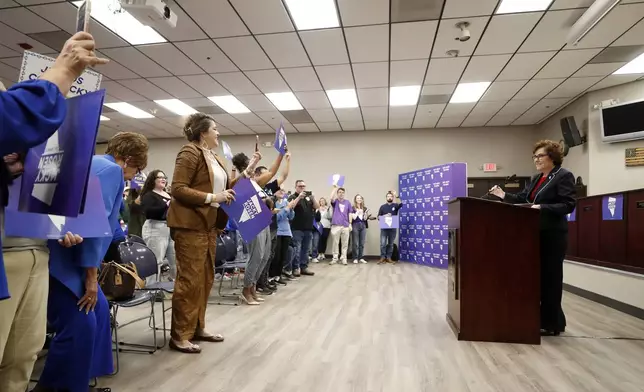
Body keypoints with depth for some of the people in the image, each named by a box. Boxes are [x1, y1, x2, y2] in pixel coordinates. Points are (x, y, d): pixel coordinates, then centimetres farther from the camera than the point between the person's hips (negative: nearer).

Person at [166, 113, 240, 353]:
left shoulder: (215, 158, 19)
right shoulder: (190, 152, -8)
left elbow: (227, 188, 18)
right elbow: (178, 189, -16)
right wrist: (211, 198, -21)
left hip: (209, 225, 9)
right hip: (190, 225, -9)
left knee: (205, 278, 13)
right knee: (190, 280, -5)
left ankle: (197, 327, 25)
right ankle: (179, 336, 7)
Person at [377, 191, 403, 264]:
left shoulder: (395, 205, 6)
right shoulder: (382, 206, 9)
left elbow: (401, 204, -17)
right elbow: (379, 217, 7)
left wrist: (396, 196, -28)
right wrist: (384, 216, -11)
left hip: (393, 228, 1)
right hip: (384, 228, -1)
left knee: (391, 244, 7)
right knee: (383, 243, -7)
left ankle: (388, 257, 15)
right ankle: (382, 257, 1)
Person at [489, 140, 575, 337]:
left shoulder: (564, 176, -7)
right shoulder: (535, 179, 17)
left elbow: (568, 205, -16)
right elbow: (522, 199, 13)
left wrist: (542, 207, -26)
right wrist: (504, 195, -1)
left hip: (552, 236, -8)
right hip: (535, 234, 8)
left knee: (550, 278, 0)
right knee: (537, 277, 12)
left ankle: (551, 324, 11)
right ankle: (543, 319, 24)